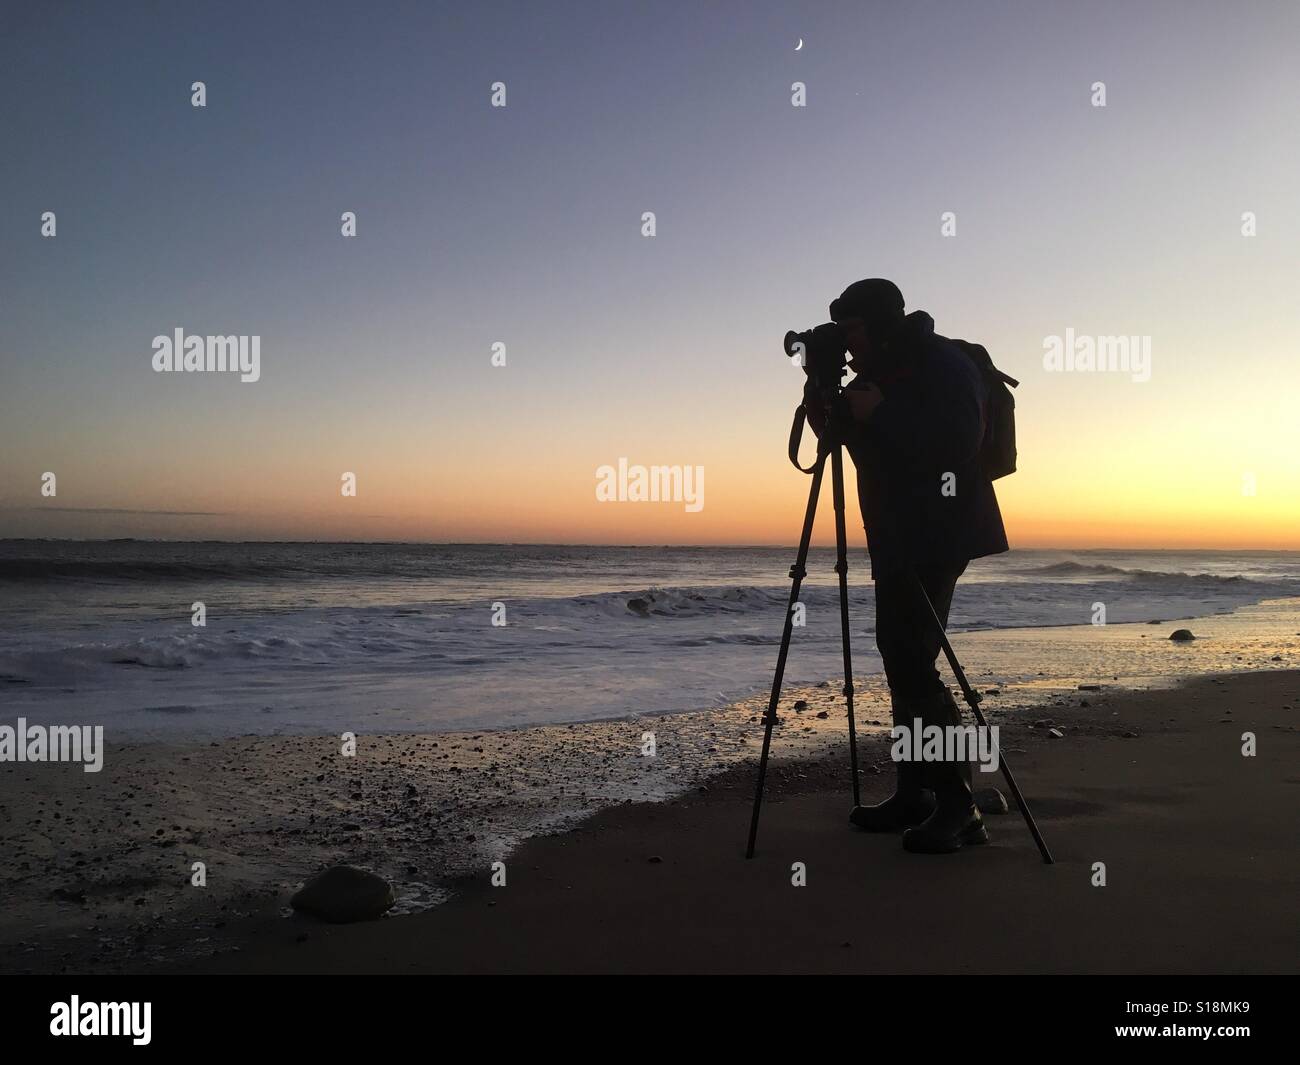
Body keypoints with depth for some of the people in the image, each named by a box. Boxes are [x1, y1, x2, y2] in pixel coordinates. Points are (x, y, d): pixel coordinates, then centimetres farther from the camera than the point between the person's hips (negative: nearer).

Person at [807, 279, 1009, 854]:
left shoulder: (945, 366, -11)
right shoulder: (879, 374, 15)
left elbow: (956, 443, -24)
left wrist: (877, 414, -22)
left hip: (936, 535, -9)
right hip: (898, 536, 9)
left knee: (912, 661, -15)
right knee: (901, 660, 9)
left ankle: (958, 806, -10)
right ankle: (914, 794, 16)